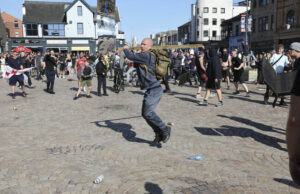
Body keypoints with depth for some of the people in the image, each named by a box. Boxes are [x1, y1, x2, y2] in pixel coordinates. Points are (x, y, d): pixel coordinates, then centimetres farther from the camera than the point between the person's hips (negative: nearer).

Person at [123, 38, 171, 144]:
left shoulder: (146, 56, -14)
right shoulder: (145, 56, 16)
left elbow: (131, 56, -13)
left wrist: (126, 49, 6)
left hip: (154, 89, -10)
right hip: (150, 90, 11)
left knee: (147, 112, -20)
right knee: (145, 113, 12)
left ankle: (165, 129, -5)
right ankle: (159, 133, 19)